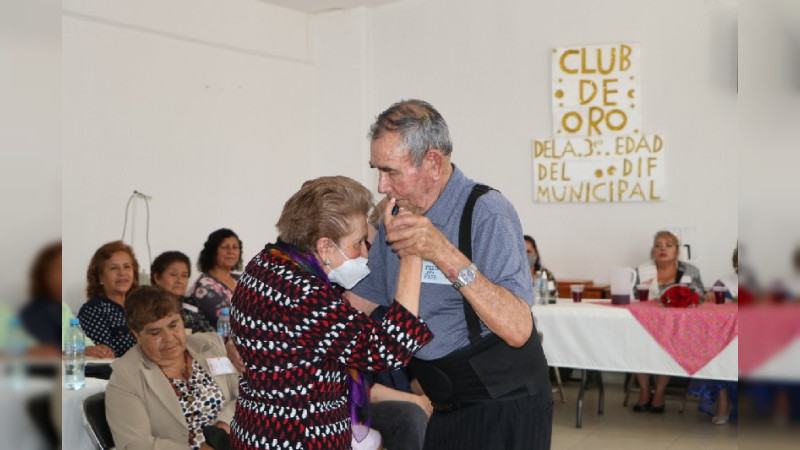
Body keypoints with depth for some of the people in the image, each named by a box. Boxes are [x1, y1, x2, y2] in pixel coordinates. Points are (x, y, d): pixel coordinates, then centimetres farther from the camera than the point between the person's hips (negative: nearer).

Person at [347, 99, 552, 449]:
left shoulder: (487, 214, -20)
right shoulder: (397, 216, 4)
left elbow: (517, 329, -30)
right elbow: (359, 301, 12)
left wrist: (446, 255, -36)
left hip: (502, 412, -6)